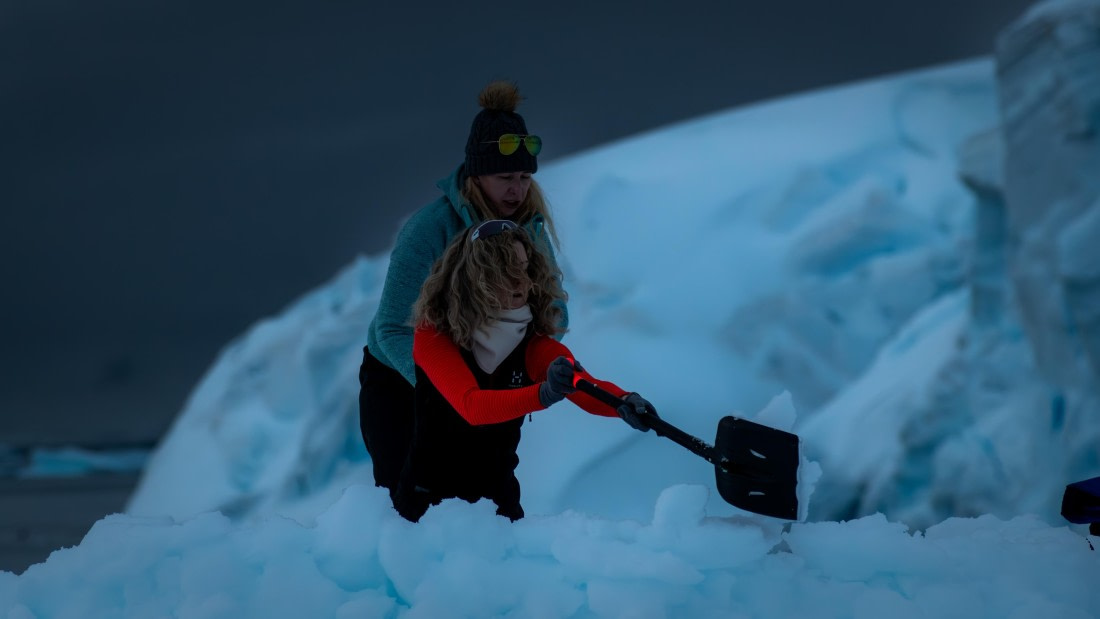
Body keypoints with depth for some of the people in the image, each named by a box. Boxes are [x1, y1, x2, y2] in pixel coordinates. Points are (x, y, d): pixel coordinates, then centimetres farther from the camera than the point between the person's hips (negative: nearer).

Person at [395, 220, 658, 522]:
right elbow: (471, 406, -32)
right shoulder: (433, 335, -16)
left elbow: (586, 388, -25)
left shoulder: (535, 344, -6)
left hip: (499, 498, 3)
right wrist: (544, 394, -49)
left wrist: (624, 403, -48)